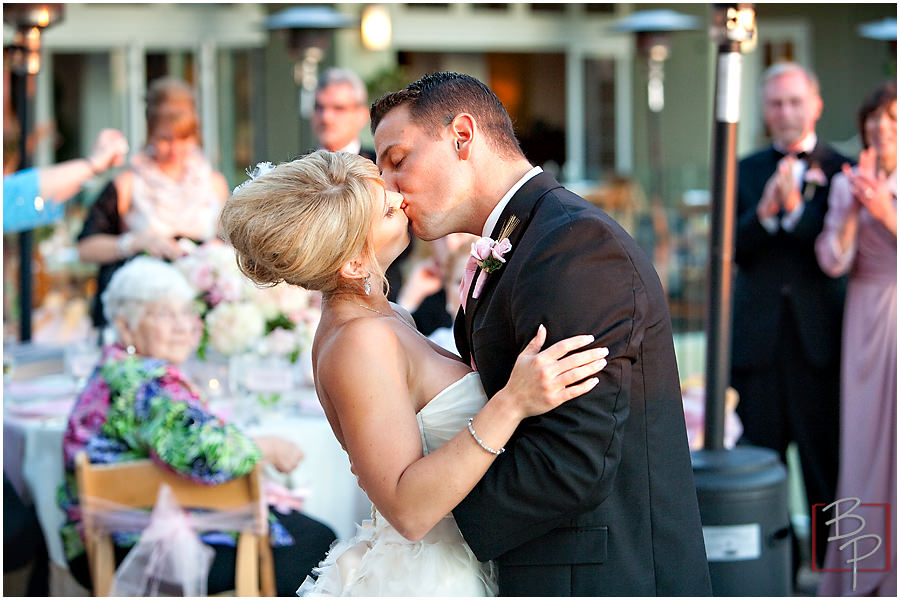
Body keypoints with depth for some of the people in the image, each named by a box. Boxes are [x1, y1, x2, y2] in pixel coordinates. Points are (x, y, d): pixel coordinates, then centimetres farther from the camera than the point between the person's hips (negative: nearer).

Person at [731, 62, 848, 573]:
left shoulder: (839, 170, 4)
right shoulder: (746, 171, 12)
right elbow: (729, 248, 2)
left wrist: (796, 209, -20)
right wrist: (764, 213, -15)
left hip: (817, 338, -2)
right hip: (758, 335, 2)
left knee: (827, 460, 2)